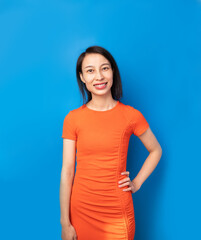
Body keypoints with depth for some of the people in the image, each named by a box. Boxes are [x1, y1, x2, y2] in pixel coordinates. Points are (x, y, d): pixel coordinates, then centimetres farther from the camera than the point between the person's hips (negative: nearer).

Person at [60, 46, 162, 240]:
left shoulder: (131, 115, -6)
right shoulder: (72, 118, -4)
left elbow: (155, 151, 9)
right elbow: (67, 172, -4)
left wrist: (137, 182, -1)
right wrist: (65, 223, -4)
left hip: (117, 214, 0)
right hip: (81, 210, 1)